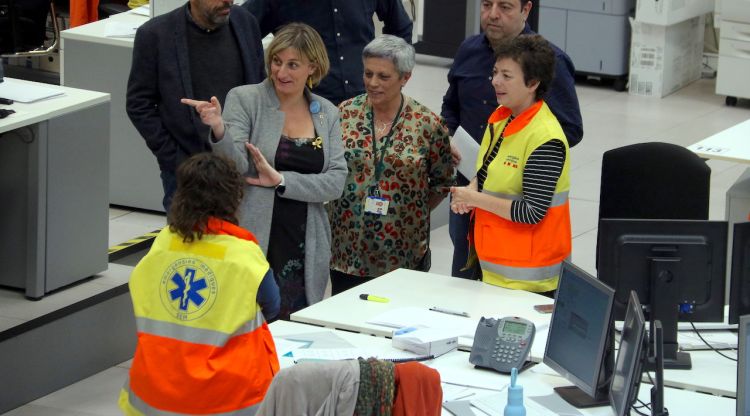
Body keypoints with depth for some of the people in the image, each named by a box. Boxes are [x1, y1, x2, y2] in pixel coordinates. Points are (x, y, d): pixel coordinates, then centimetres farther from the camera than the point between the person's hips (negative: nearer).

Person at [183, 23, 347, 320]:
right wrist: (219, 129, -31)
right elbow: (235, 167, -12)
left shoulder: (327, 113, 9)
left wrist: (281, 181, -12)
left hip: (304, 249, 3)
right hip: (252, 241, -3)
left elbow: (336, 182, 0)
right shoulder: (244, 99, 0)